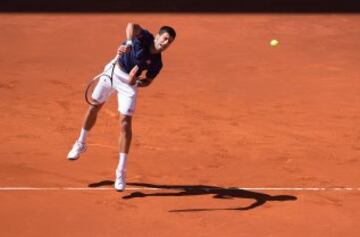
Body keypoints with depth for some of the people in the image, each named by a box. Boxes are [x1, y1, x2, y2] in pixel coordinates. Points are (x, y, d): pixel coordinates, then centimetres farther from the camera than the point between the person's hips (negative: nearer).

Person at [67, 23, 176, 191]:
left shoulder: (157, 63, -15)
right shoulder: (144, 37, -20)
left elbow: (147, 81, -5)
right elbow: (131, 26, -38)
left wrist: (136, 81, -26)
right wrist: (128, 43, -52)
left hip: (129, 82, -1)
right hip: (113, 71, 1)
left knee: (125, 123, -10)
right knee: (94, 107, 13)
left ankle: (121, 172, -6)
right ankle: (81, 143, 41)